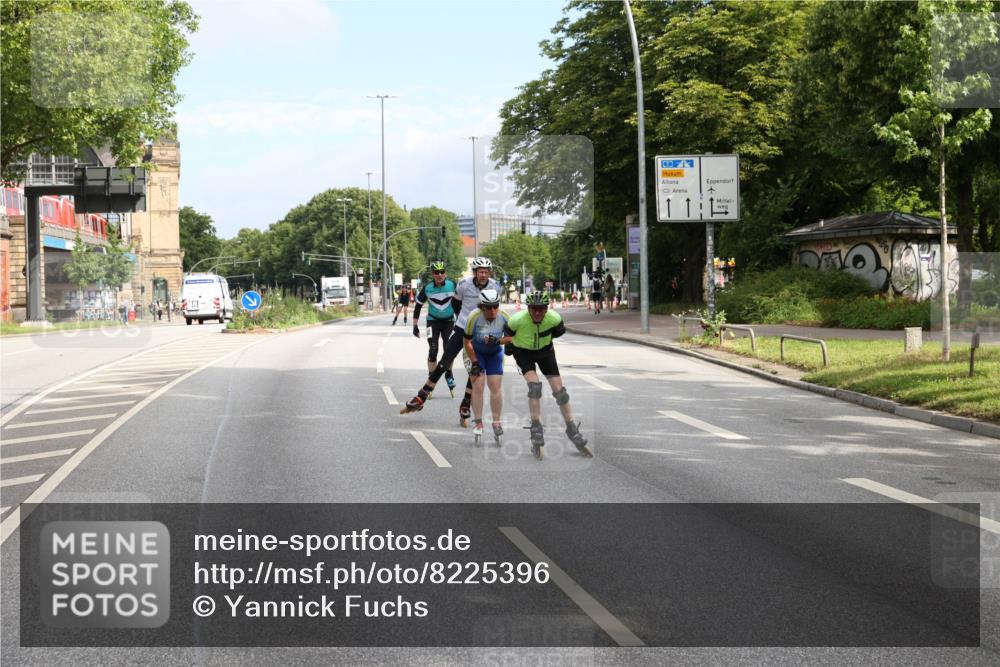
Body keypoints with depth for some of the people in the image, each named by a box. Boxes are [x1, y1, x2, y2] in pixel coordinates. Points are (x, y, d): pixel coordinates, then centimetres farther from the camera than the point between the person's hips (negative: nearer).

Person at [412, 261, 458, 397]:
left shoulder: (452, 285, -14)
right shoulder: (427, 288, -14)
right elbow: (418, 306, -2)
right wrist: (415, 325, -2)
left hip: (449, 321, 0)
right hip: (433, 321, 0)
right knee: (433, 350, -13)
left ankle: (449, 374, 17)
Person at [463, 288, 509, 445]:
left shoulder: (504, 317, -22)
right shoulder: (474, 318, -28)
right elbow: (467, 342, -18)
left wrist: (497, 340, -30)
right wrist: (474, 363, -16)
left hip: (494, 352, 2)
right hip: (476, 352, -2)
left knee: (495, 385, -5)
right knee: (478, 384, -9)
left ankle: (496, 422, 6)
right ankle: (477, 423, 0)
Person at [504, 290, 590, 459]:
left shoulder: (554, 318, -26)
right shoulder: (518, 320, -31)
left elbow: (559, 331, -1)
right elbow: (507, 333, -8)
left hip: (545, 351, 2)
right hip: (524, 352, -2)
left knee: (559, 390, -2)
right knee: (534, 385, -25)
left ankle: (572, 431, 11)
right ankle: (536, 429, -17)